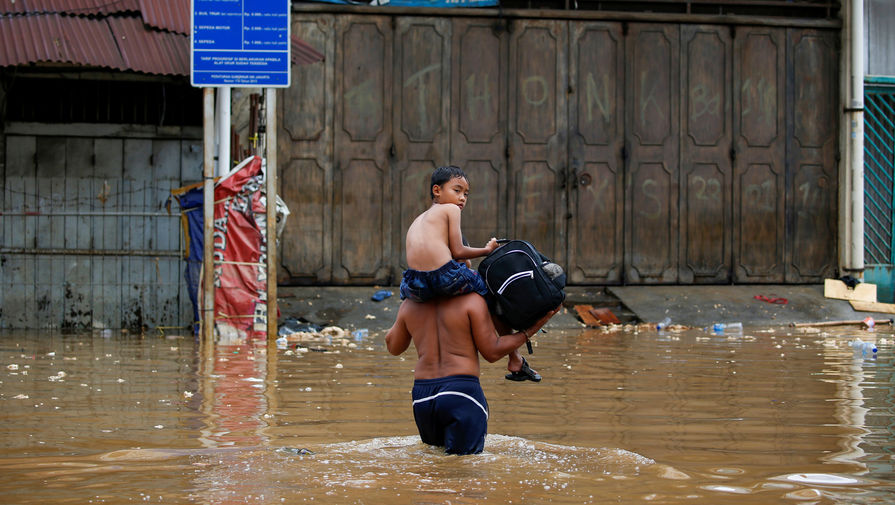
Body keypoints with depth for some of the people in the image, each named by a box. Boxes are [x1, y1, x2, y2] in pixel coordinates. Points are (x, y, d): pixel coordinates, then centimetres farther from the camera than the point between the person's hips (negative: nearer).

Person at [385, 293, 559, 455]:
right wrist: (531, 330, 4)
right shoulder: (472, 301, -4)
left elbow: (393, 346, 25)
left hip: (421, 395, 5)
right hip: (461, 391, -5)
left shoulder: (410, 305, 8)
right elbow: (492, 352, -2)